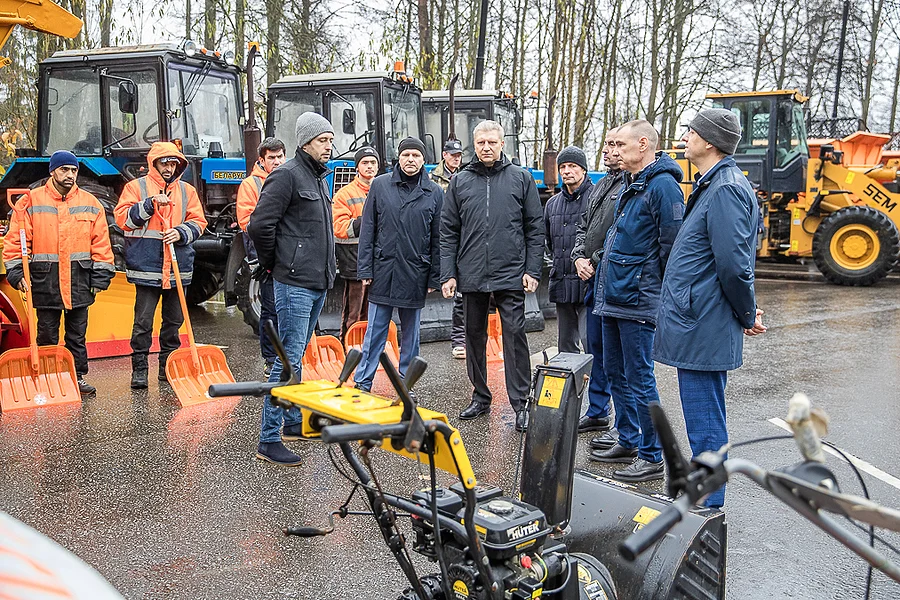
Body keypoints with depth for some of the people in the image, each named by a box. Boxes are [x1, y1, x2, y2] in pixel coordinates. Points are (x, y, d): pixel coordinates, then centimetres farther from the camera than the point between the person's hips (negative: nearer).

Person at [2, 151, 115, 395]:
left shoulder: (90, 203, 6)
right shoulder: (31, 201, 1)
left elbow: (101, 242, 6)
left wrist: (100, 276, 2)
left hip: (79, 281, 2)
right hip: (44, 279, -1)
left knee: (77, 334, 10)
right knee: (47, 335, 6)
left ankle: (78, 377, 19)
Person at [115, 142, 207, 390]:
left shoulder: (187, 190, 13)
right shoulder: (136, 187, 3)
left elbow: (198, 221, 10)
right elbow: (122, 217, -6)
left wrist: (181, 232, -10)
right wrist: (150, 204, -17)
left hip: (178, 267, 4)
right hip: (146, 266, -4)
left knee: (174, 319, 11)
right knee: (143, 321, -3)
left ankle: (169, 367, 22)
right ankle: (139, 368, 6)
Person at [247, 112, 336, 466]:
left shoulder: (319, 178, 17)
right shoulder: (287, 175, -12)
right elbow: (260, 225, -18)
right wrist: (273, 263, -7)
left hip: (318, 284, 9)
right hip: (295, 284, -9)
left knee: (297, 356, 18)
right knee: (289, 359, -9)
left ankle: (293, 423, 30)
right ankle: (269, 440, -5)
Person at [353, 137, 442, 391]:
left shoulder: (434, 192, 4)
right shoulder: (380, 185, 3)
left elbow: (437, 238, 5)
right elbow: (368, 230, 3)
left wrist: (434, 277, 1)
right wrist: (365, 269, -3)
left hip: (415, 273, 1)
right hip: (383, 271, -1)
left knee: (410, 334, 11)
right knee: (375, 332, 3)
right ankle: (362, 384, 12)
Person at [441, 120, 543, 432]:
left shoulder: (521, 178, 4)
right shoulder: (460, 181, 8)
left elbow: (535, 228, 3)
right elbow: (448, 232, 8)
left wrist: (532, 270, -4)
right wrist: (448, 274, 1)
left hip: (511, 275, -3)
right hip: (471, 275, 3)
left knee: (514, 335, -4)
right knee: (474, 336, 11)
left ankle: (520, 403, 3)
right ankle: (480, 397, 24)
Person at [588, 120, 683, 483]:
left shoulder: (662, 185, -15)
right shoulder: (630, 185, 16)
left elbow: (671, 244, -18)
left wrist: (660, 293, -14)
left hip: (638, 301, -10)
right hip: (614, 297, 10)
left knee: (639, 377, -3)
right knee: (616, 372, 16)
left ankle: (652, 457, 8)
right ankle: (628, 442, 30)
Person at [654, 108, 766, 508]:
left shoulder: (725, 189, -18)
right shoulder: (712, 184, 17)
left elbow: (734, 264, -23)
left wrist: (747, 315, -10)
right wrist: (747, 311, 17)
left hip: (703, 329, -11)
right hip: (696, 325, 11)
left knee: (705, 426, -1)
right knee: (704, 419, 20)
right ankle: (703, 501, 33)